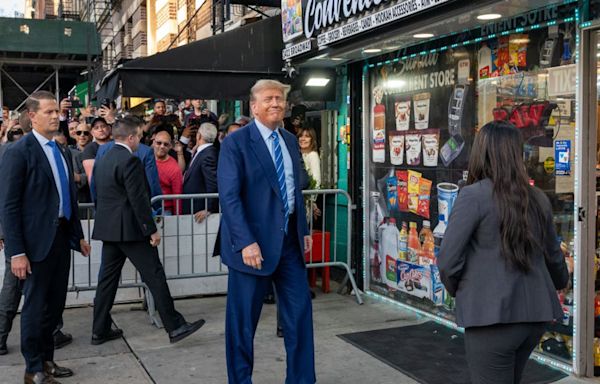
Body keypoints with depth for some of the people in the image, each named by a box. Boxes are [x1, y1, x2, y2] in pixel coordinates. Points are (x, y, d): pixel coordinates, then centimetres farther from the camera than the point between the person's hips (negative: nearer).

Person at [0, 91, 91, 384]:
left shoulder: (62, 152, 12)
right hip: (37, 241, -7)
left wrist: (78, 236, 16)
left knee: (55, 304, 14)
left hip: (61, 236, 7)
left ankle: (47, 360, 29)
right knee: (36, 306, 4)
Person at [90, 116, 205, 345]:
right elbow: (139, 199, -19)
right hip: (130, 229, -9)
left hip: (107, 228, 9)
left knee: (108, 278, 12)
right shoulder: (130, 161, -15)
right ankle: (175, 327, 0)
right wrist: (152, 229, -14)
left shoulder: (102, 161, 13)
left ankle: (100, 331, 18)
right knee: (155, 275, -4)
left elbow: (98, 195, 18)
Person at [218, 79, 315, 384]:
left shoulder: (291, 141, 12)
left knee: (300, 311, 10)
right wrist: (246, 242, -23)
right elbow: (229, 196, -16)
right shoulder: (235, 142, -10)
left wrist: (304, 230, 13)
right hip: (254, 241, -6)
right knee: (243, 318, 6)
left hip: (290, 239, 6)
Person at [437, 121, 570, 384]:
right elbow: (553, 255, 19)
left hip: (493, 316, -6)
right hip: (535, 314, 7)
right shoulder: (537, 199, 7)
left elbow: (449, 260, -14)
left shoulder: (473, 196, -11)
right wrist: (561, 282, 40)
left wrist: (457, 291, 7)